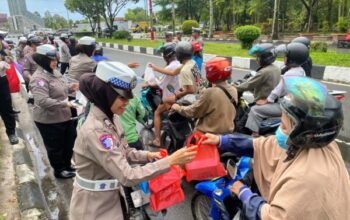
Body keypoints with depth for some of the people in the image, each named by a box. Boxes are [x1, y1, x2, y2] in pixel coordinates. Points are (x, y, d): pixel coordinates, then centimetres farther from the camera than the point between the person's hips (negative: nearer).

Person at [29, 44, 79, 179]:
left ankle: (67, 164, 42)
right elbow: (42, 101, -32)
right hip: (48, 120, -9)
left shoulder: (54, 72, 6)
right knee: (55, 146, 10)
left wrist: (71, 88, 1)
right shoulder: (39, 78, -23)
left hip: (64, 116, 9)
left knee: (70, 140, 21)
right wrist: (64, 104, -34)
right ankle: (59, 170, 31)